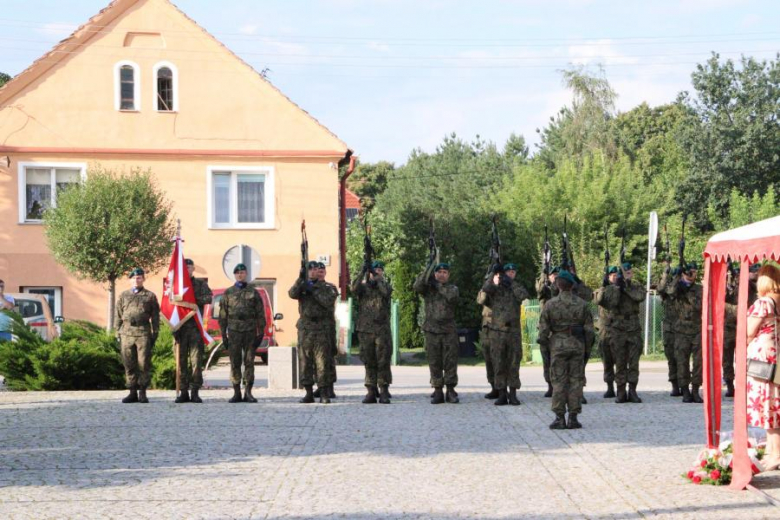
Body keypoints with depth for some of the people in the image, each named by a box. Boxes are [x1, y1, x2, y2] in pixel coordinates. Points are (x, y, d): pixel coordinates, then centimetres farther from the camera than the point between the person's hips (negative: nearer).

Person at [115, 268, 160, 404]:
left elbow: (155, 317, 8)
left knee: (144, 363, -4)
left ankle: (142, 393, 1)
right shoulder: (123, 296, 16)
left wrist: (154, 335, 1)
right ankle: (132, 393, 7)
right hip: (127, 332, 2)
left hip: (143, 333, -2)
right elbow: (118, 316, 15)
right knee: (129, 364, 2)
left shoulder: (150, 296, 9)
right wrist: (118, 333, 7)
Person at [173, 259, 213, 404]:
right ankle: (183, 392, 4)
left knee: (196, 360, -5)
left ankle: (195, 391, -3)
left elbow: (209, 298, -7)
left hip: (195, 327, -2)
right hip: (180, 326, 2)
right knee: (181, 360, 1)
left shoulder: (201, 284, 10)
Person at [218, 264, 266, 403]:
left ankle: (248, 392, 2)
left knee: (249, 362, -1)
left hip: (250, 332, 0)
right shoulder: (228, 293, 9)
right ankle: (236, 393, 4)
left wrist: (261, 332, -1)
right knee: (235, 363, 0)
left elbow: (260, 313, 6)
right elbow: (223, 314, 9)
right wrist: (223, 334, 3)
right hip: (234, 332, 1)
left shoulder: (253, 292, 8)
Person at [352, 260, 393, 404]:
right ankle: (371, 392, 7)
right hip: (365, 329, 1)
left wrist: (377, 278, -16)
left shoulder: (385, 285, 9)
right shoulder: (363, 286, 10)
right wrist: (362, 273, -21)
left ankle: (384, 392, 0)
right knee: (369, 362, 4)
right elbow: (354, 289, -13)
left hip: (382, 329, -1)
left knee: (383, 361, -3)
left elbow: (386, 292, -15)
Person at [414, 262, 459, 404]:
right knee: (434, 363, 1)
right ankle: (437, 392, 6)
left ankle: (450, 390, 1)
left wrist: (439, 286, -10)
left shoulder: (452, 288, 10)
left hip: (449, 331, 0)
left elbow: (451, 296, -14)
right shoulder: (428, 288, 9)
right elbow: (417, 287, -13)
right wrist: (427, 270, -17)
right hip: (432, 330, 0)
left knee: (450, 361, -3)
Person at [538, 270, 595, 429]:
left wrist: (544, 342, 8)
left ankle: (560, 418, -1)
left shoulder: (551, 304, -4)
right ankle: (573, 418, 4)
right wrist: (587, 346, 12)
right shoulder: (582, 304, 0)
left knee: (558, 382, 2)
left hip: (558, 345, -1)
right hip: (577, 345, 1)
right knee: (575, 381, 5)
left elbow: (543, 328, -4)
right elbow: (589, 328, 3)